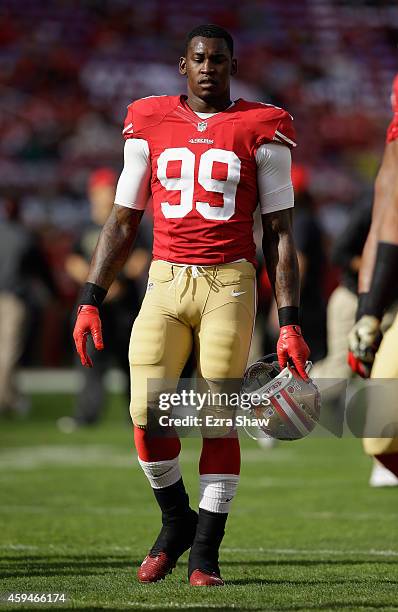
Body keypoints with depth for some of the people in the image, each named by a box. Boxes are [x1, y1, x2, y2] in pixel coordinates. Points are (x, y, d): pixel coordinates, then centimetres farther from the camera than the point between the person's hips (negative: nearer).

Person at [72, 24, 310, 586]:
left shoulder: (261, 130, 3)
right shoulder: (149, 124, 9)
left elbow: (279, 233, 4)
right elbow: (123, 223, 15)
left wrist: (289, 324, -1)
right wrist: (90, 301, 8)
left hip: (229, 284, -2)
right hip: (166, 284, 2)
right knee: (147, 417, -10)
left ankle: (204, 552, 6)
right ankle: (176, 519, 16)